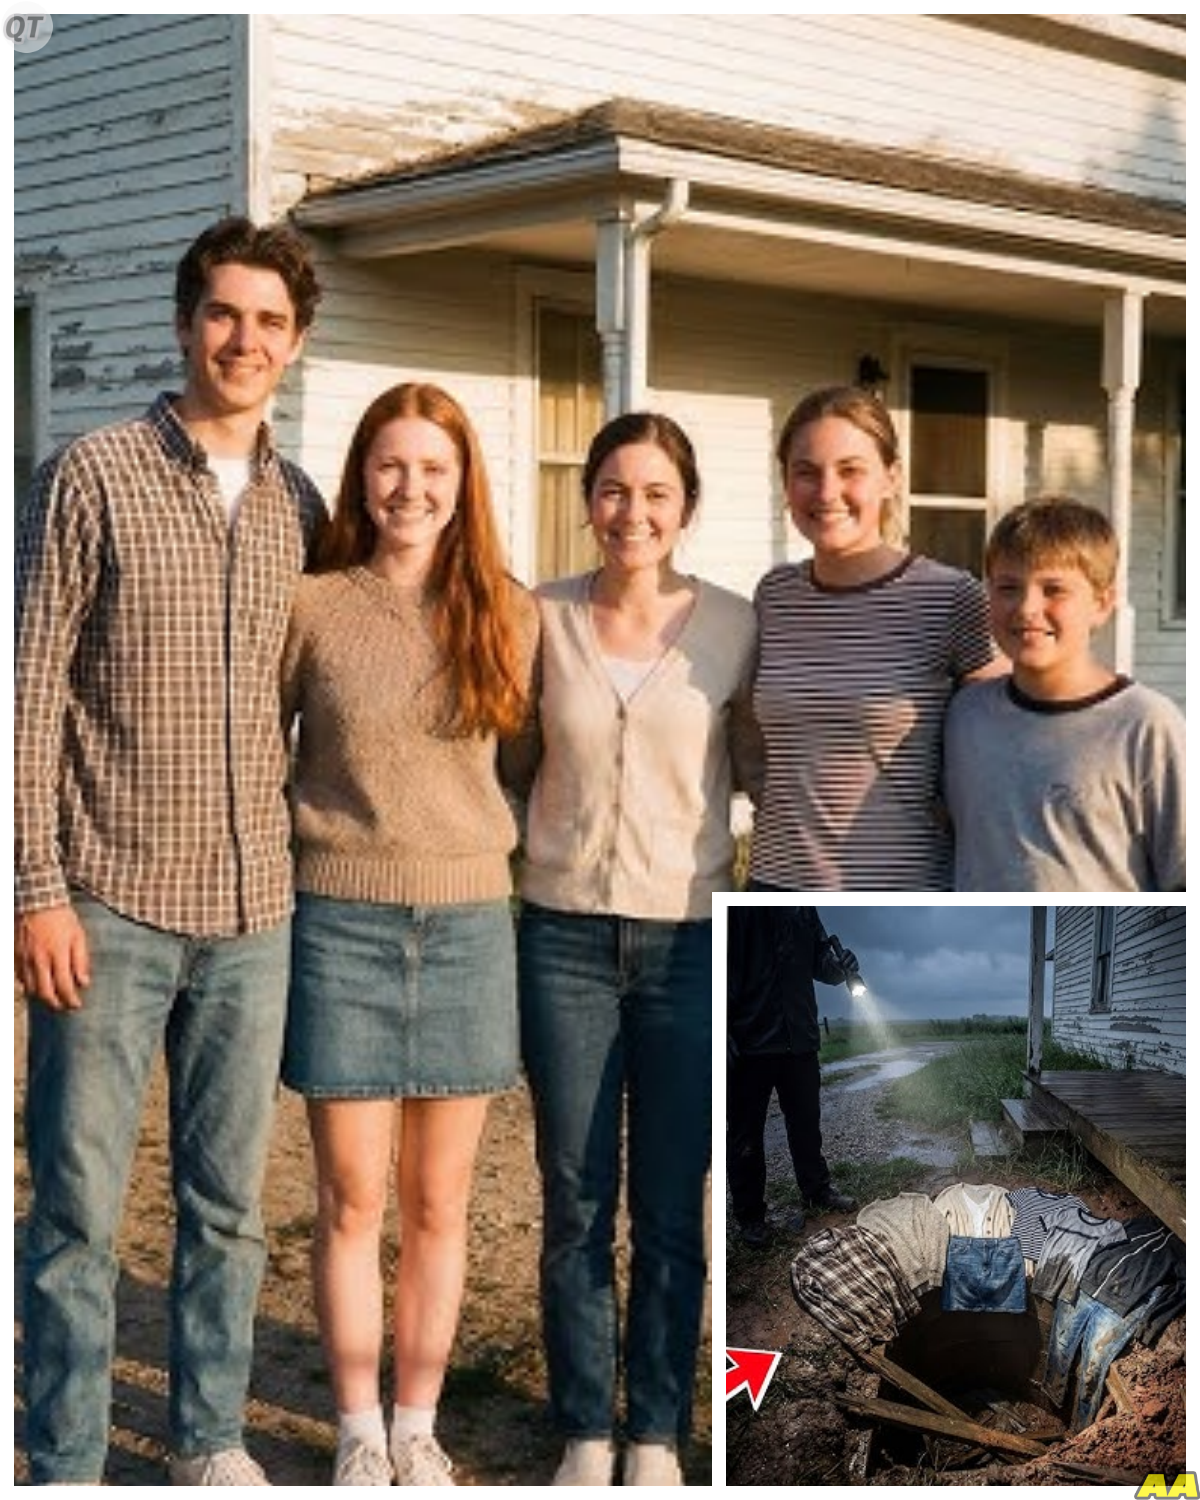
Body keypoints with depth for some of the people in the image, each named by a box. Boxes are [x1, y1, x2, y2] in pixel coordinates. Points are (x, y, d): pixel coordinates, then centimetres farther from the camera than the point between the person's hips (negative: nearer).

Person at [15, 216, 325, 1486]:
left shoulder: (299, 507, 9)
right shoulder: (93, 476, -5)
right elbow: (30, 693, -7)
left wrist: (301, 859, 11)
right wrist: (40, 890, -12)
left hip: (254, 910, 4)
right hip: (112, 905, -4)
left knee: (229, 1200, 13)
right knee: (79, 1205, 2)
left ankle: (211, 1439, 28)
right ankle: (64, 1467, 16)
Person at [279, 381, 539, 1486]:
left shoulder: (507, 616, 4)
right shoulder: (313, 608, -2)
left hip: (469, 925, 2)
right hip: (343, 925, -2)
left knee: (439, 1204, 9)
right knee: (353, 1201, 4)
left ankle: (418, 1428, 23)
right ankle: (359, 1434, 18)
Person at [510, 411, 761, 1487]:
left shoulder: (735, 629, -2)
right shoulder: (542, 620, 0)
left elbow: (762, 772, 9)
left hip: (691, 943, -1)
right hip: (566, 937, 1)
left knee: (672, 1212, 6)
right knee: (576, 1205, 6)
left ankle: (658, 1435, 21)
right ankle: (586, 1433, 20)